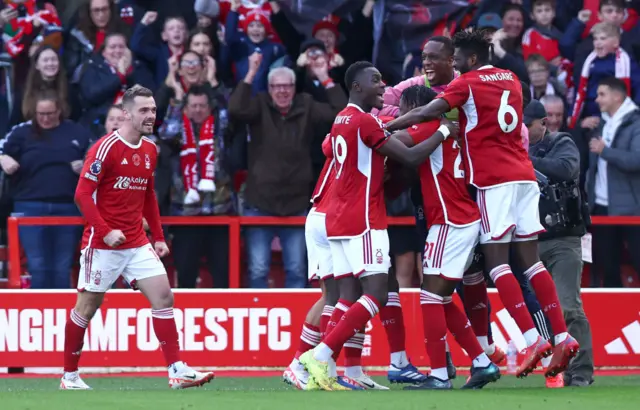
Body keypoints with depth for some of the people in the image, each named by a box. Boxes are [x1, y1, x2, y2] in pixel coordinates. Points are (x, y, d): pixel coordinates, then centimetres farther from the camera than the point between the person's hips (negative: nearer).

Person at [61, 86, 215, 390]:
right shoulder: (107, 148, -13)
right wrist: (105, 231, -22)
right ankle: (70, 376, 15)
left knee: (163, 296, -6)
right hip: (103, 244, -6)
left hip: (137, 244, 6)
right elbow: (83, 194, -15)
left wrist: (158, 236, 15)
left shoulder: (149, 150, 9)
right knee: (86, 307, 3)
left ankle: (177, 371, -7)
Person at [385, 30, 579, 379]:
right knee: (530, 259, 7)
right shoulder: (511, 80, 17)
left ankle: (533, 339, -18)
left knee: (496, 261, -6)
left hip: (494, 182, -7)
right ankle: (562, 337, -1)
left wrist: (384, 127, -10)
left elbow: (427, 114, -15)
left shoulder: (466, 84, -3)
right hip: (524, 176, 7)